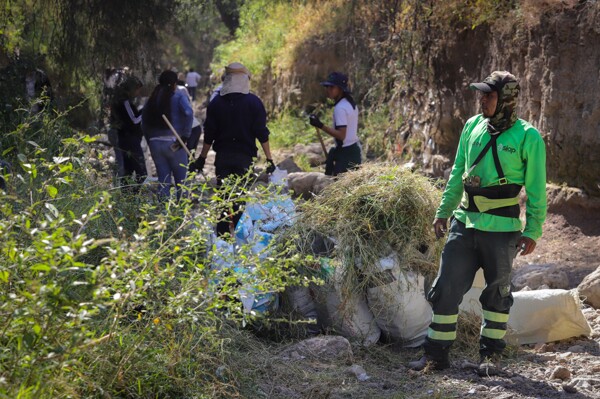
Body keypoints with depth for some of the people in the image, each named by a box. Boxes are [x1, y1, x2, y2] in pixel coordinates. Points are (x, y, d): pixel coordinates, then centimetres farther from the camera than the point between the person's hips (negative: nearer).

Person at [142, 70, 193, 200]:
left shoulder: (152, 99, 11)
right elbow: (188, 113, -19)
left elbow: (144, 122, 12)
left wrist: (150, 142, 16)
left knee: (163, 180, 10)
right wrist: (184, 137, -16)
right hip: (173, 143, -4)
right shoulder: (179, 96, -3)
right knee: (181, 179, 7)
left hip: (155, 143, 4)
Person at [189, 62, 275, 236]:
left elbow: (209, 134, 5)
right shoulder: (254, 102, -2)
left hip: (222, 156, 2)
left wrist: (202, 159, 13)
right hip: (245, 157, -1)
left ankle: (222, 236, 8)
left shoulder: (216, 102, 3)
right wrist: (269, 159, 0)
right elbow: (262, 133, -4)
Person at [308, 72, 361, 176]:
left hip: (345, 153, -10)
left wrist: (321, 126, -29)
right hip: (355, 150, 10)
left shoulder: (340, 108, -17)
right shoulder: (351, 103, 13)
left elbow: (341, 135, -24)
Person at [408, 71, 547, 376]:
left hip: (501, 229, -4)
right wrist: (443, 212, 16)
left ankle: (490, 356, 22)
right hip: (464, 224, 4)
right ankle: (436, 353, 11)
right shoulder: (473, 126, 7)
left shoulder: (527, 137, -7)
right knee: (446, 288, 2)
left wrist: (532, 231, -6)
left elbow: (536, 189, -4)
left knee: (497, 294, 9)